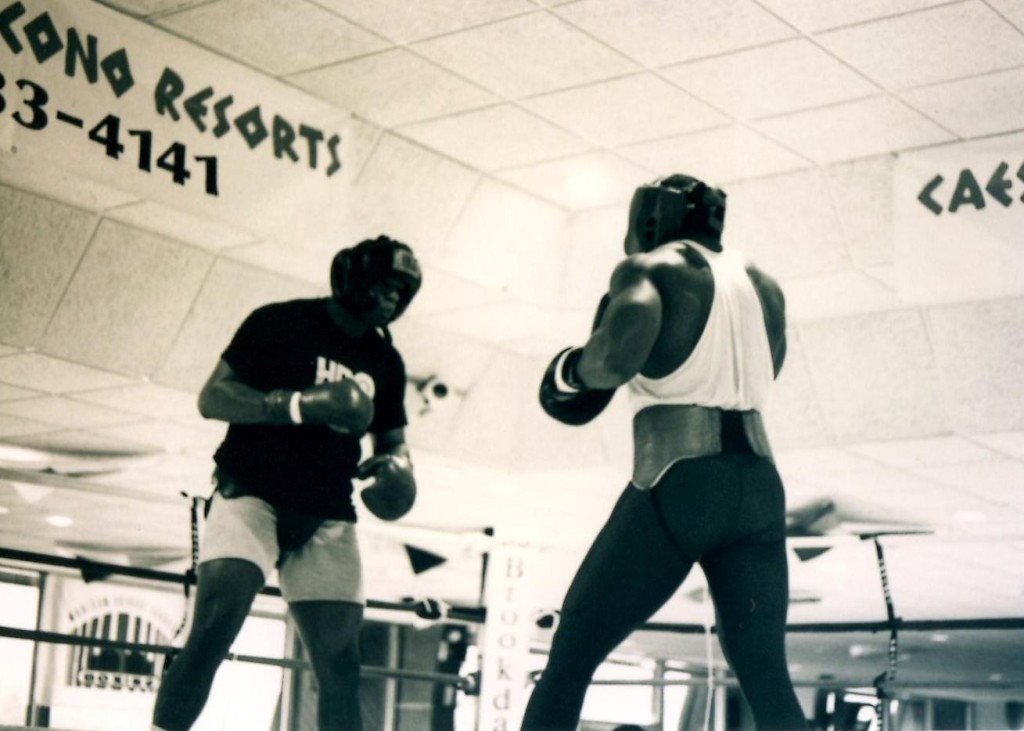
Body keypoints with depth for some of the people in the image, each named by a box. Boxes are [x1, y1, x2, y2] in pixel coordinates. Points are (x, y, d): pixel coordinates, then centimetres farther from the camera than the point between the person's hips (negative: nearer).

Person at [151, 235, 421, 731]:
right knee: (214, 626, -23)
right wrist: (297, 404, -20)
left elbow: (391, 440, 23)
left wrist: (395, 466, -2)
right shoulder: (280, 323, -2)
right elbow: (212, 398, -7)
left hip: (327, 517, 5)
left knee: (340, 664, -1)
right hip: (252, 493, -5)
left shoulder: (385, 362, 13)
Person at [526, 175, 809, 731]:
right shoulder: (763, 285, 18)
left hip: (677, 486, -5)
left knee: (570, 658, 5)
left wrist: (576, 371, 0)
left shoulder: (648, 268, 0)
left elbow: (618, 356, -20)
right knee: (767, 681, 9)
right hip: (758, 488, 6)